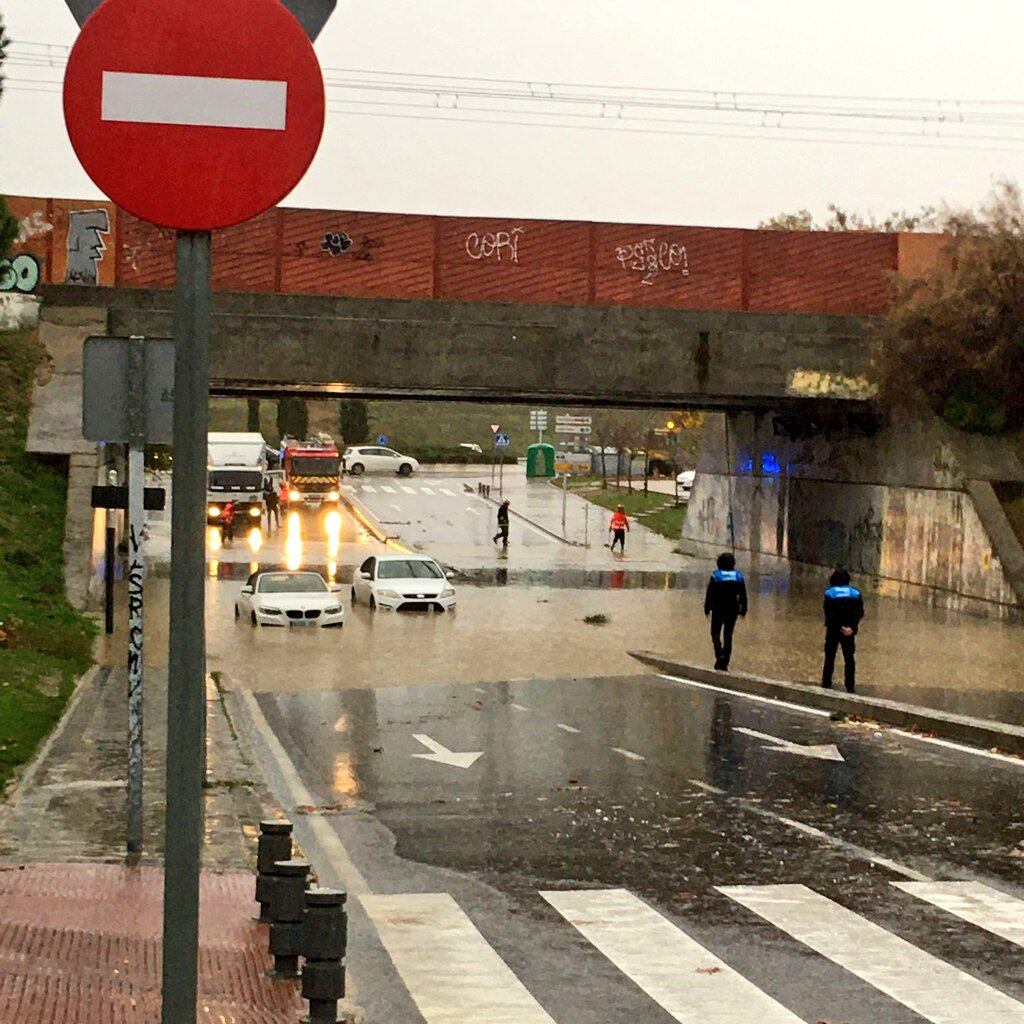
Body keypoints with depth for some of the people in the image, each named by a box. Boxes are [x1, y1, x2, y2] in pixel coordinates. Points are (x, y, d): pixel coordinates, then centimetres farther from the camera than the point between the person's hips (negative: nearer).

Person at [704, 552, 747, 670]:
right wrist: (743, 610, 14)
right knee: (728, 635, 10)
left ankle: (720, 654, -16)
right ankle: (724, 663, 8)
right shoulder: (738, 576, 1)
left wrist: (707, 608, 3)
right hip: (733, 611, 3)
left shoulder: (715, 576, -7)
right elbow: (743, 595, 5)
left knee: (715, 633, 9)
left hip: (718, 610, -3)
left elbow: (709, 594, -6)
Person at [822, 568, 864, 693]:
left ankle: (826, 685, 9)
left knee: (829, 659, 9)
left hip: (833, 630, -2)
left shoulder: (829, 593, -4)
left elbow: (828, 613, -12)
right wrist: (852, 627, -14)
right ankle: (850, 687, 9)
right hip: (849, 632, 2)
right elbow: (860, 612, -6)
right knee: (849, 659, 10)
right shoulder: (855, 593, 3)